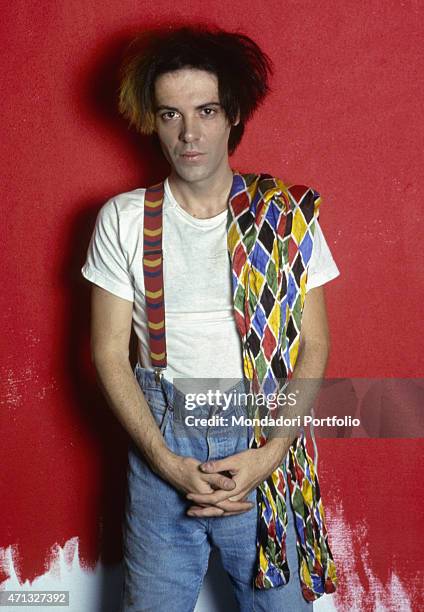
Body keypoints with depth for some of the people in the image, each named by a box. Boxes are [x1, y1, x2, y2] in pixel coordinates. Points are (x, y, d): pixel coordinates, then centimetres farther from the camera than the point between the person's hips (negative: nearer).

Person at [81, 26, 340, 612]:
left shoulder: (289, 214, -1)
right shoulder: (123, 218, -1)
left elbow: (313, 345, 0)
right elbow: (109, 351, -1)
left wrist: (271, 454, -11)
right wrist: (166, 461, -9)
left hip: (267, 448, 0)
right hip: (161, 442, 1)